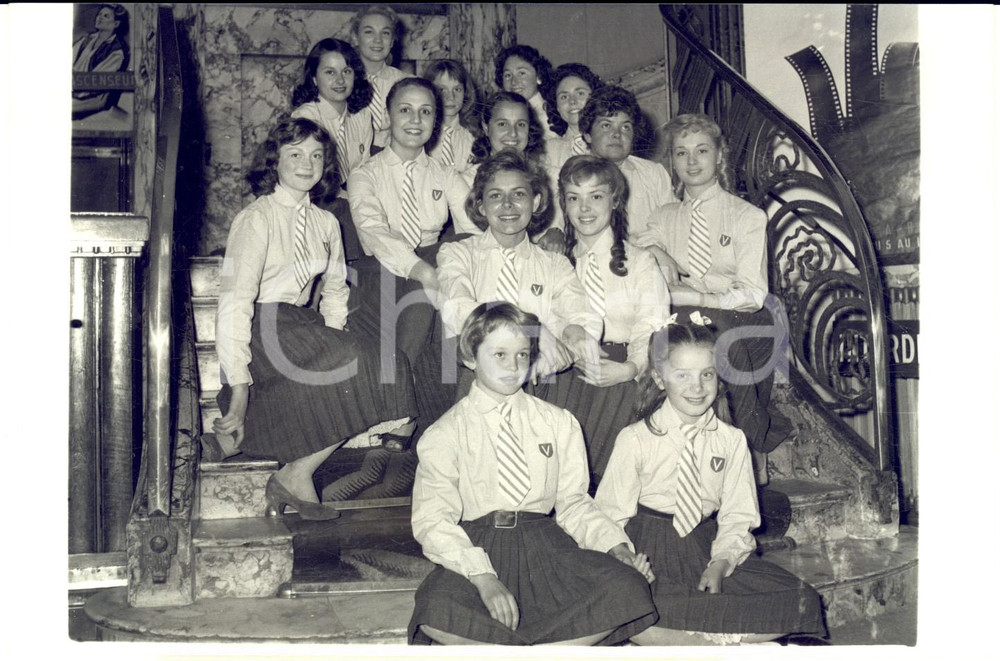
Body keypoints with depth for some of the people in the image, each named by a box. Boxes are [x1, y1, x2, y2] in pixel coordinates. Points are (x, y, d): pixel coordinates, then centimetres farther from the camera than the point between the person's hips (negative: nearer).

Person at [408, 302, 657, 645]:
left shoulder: (559, 423, 15)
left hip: (545, 540, 3)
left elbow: (573, 501, 12)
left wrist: (618, 549, -7)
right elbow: (432, 520, -6)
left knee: (629, 590, -25)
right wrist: (483, 576, -22)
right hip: (477, 546, -3)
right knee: (438, 612, -36)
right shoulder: (443, 435, 4)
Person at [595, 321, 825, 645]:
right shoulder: (635, 440, -3)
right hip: (649, 550, -4)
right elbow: (612, 515, -1)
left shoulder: (732, 441, 6)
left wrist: (720, 564, -13)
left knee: (802, 602, -17)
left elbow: (738, 517, 6)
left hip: (707, 548, 4)